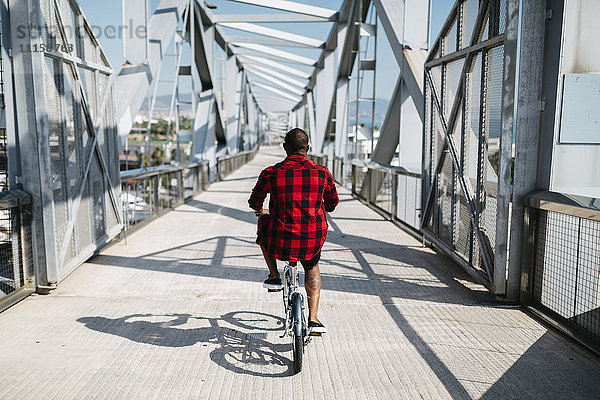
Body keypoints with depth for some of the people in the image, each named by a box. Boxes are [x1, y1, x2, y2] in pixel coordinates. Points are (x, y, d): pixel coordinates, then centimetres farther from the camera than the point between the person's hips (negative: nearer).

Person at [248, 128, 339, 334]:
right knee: (312, 268, 33)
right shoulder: (322, 173, -2)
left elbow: (254, 203, 12)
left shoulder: (270, 173, -4)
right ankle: (313, 320, 24)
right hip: (313, 240, 2)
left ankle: (274, 277, 33)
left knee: (264, 224, 33)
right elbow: (332, 204, 14)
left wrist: (260, 211, 36)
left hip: (279, 241, -1)